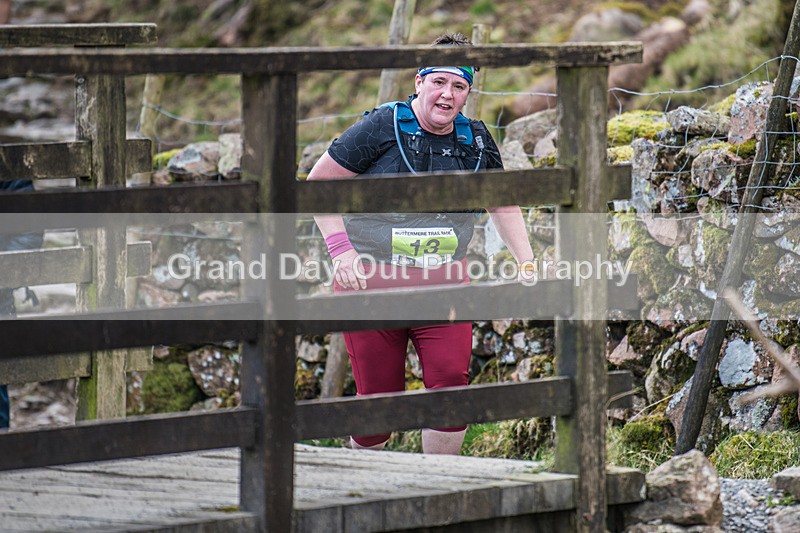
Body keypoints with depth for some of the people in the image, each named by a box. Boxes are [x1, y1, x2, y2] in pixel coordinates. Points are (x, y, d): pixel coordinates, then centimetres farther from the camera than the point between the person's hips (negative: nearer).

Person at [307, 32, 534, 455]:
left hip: (444, 285, 3)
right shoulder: (381, 128, -7)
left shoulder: (477, 141, 7)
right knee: (379, 397, 1)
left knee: (451, 384, -15)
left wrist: (527, 263, 12)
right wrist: (340, 249, -13)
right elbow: (318, 184, -3)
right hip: (371, 280, -3)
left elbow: (502, 203, 23)